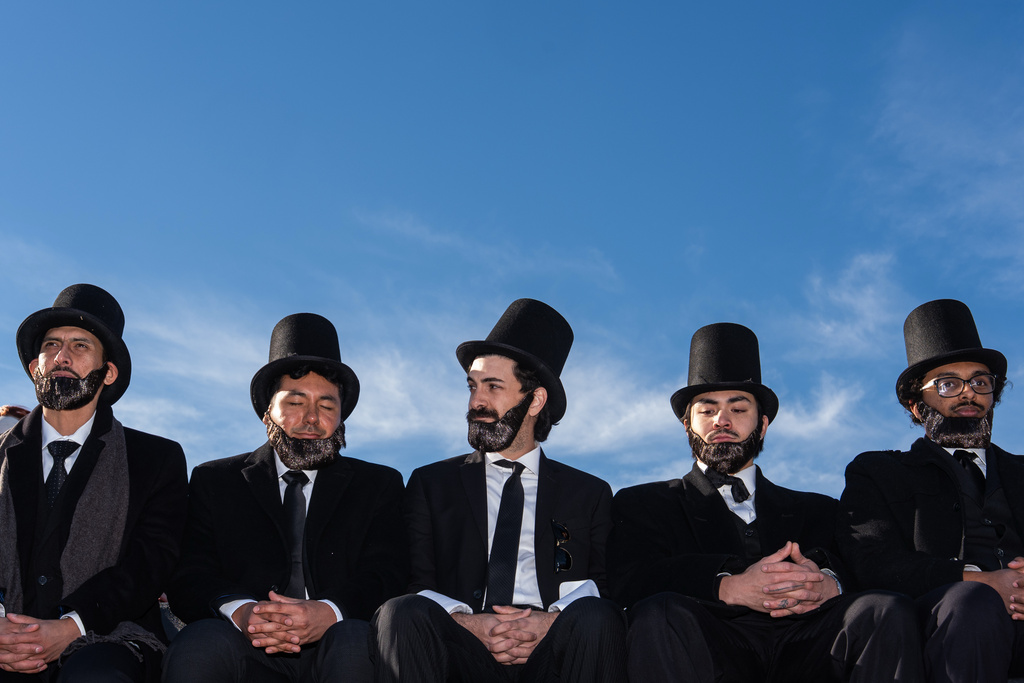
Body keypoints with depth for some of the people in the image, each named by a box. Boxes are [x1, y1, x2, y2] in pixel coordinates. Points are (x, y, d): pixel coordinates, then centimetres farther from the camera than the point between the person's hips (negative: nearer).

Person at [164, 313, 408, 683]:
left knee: (355, 640, -34)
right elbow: (188, 579, 4)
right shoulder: (214, 482, 18)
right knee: (200, 642, -34)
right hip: (247, 653, 0)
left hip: (336, 642, 1)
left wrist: (328, 613, -23)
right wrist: (240, 611, -21)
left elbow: (385, 575, 1)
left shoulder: (380, 485, 18)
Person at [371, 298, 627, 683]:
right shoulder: (431, 484, 21)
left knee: (595, 618, -33)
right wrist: (465, 622, -12)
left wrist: (553, 620, -14)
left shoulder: (590, 494, 20)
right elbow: (412, 582, 10)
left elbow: (608, 583, 8)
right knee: (401, 615, -31)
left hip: (551, 652, 0)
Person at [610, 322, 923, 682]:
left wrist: (827, 585, -15)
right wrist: (731, 587, -16)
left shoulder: (815, 510, 29)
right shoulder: (641, 505, 22)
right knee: (660, 614, -35)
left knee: (889, 611, -27)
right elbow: (628, 582, 2)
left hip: (803, 650, 2)